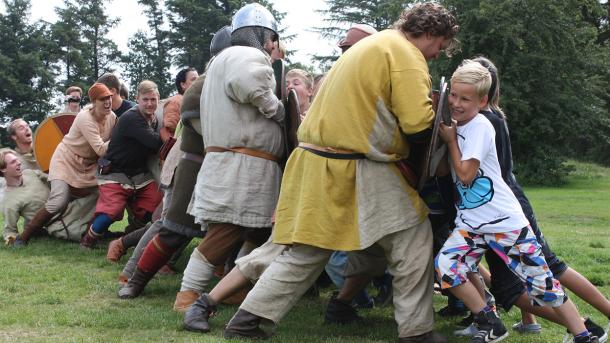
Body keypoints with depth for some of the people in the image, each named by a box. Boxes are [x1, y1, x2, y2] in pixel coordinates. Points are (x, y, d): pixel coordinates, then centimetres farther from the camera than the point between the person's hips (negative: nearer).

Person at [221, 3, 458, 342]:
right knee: (414, 239, 3)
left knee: (308, 249, 12)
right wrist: (434, 110, 6)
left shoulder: (372, 45, 22)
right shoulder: (406, 55, -9)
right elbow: (418, 124, -15)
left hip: (320, 163, 9)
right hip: (356, 171, -9)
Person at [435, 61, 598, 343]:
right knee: (445, 267, -15)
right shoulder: (454, 125, 7)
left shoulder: (480, 126, -14)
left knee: (541, 283, -2)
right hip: (470, 223, 6)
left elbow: (466, 174, -19)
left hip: (505, 221, -6)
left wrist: (450, 140, -9)